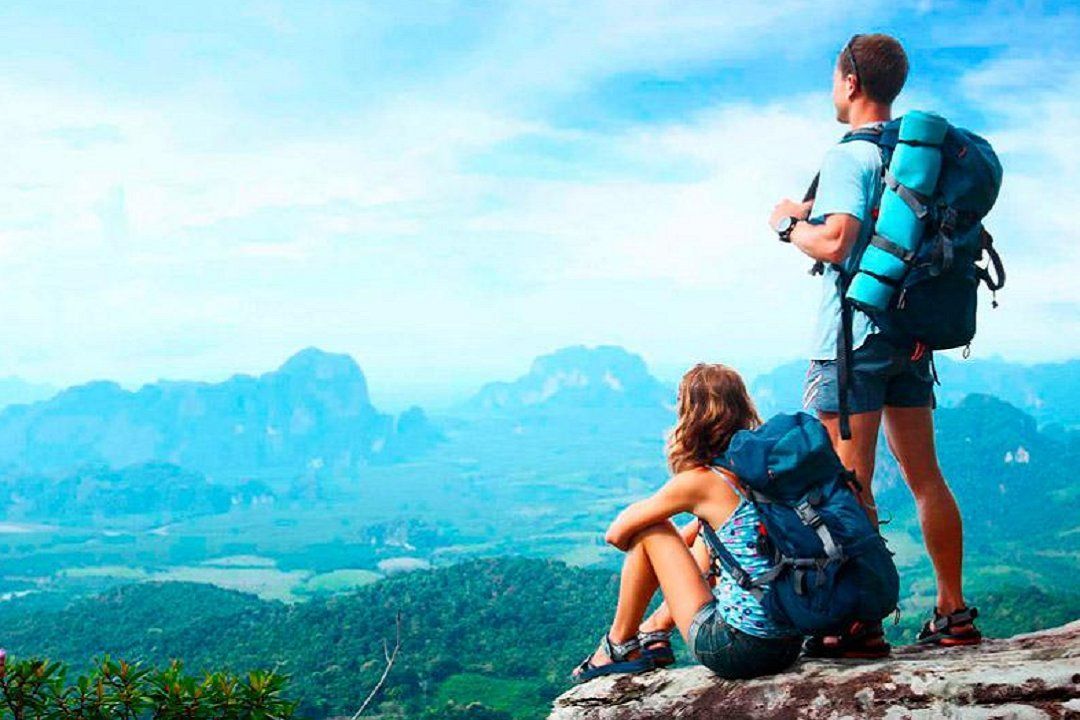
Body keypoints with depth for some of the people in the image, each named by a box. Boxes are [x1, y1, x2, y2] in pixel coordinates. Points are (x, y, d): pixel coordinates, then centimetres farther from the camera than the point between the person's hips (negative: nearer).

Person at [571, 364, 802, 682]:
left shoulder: (698, 482, -12)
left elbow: (617, 533, 0)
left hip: (734, 649, -7)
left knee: (650, 529, 5)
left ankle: (619, 645, 20)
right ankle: (656, 630, 36)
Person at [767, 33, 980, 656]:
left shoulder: (850, 156, -11)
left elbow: (835, 243, -21)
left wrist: (790, 225, -4)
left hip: (853, 338, -8)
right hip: (911, 334, 8)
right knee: (925, 476, 11)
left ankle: (862, 624, -1)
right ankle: (954, 613, 17)